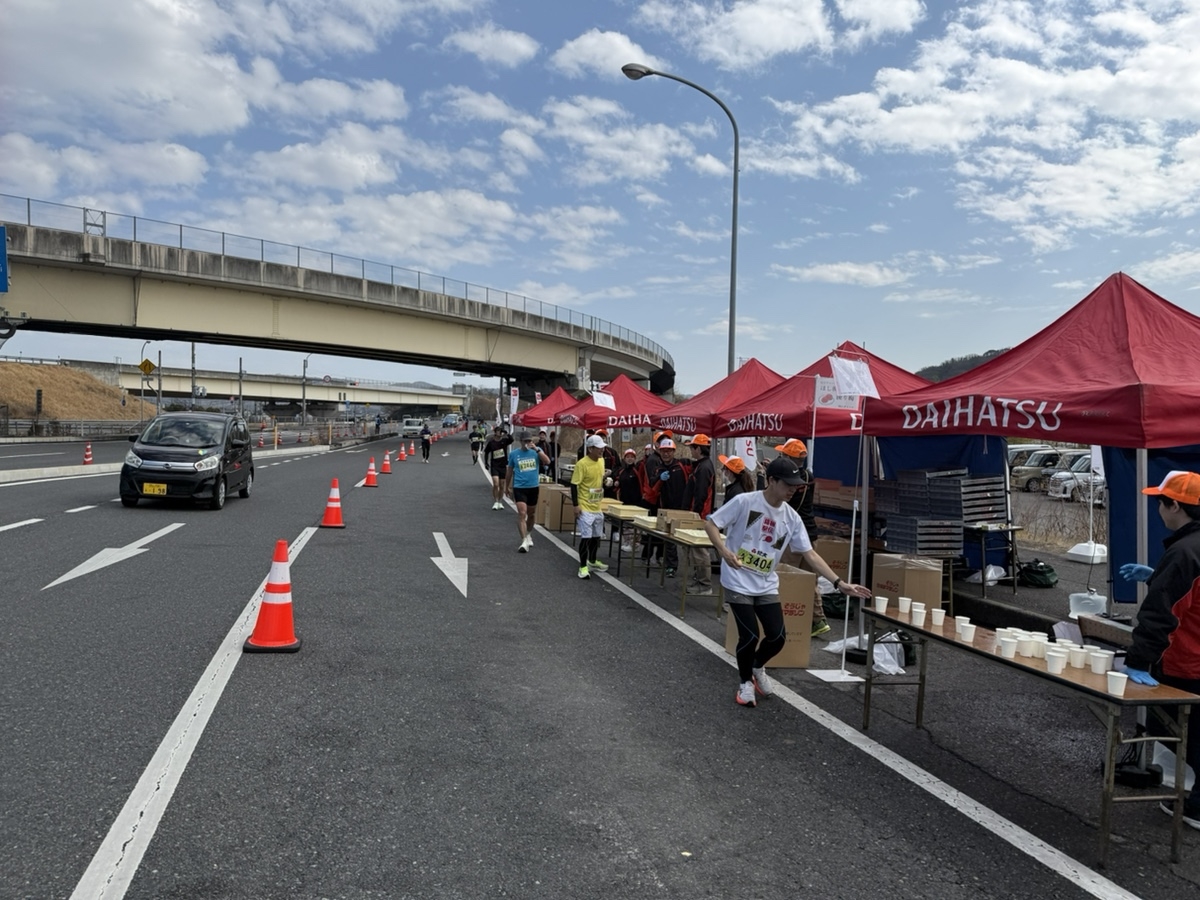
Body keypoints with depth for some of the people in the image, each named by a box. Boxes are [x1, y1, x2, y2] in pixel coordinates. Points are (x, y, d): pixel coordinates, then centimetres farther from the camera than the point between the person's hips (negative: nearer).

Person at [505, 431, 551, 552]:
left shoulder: (537, 451, -1)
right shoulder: (513, 454, -1)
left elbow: (547, 461, -18)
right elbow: (510, 471, 10)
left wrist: (537, 449, -25)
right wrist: (507, 487, 16)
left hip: (533, 487, 2)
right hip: (519, 488, -2)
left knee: (531, 514, 17)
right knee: (522, 513, -15)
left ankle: (529, 535, 40)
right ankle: (524, 541, -15)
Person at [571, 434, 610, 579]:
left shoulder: (601, 460, 5)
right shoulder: (582, 464, -19)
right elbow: (574, 484, -18)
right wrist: (575, 505, -19)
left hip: (597, 507, 8)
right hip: (585, 508, -8)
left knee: (596, 536, 18)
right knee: (586, 537, -7)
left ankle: (592, 562, 34)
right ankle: (583, 566, 4)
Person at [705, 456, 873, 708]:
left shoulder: (791, 517, 0)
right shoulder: (744, 501, -15)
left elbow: (810, 554, 1)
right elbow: (710, 524, -11)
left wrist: (840, 583, -6)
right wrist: (724, 551, -28)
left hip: (767, 586, 5)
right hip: (738, 583, -5)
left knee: (778, 637, -1)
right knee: (750, 637, -9)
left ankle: (758, 668, 32)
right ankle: (745, 682, 20)